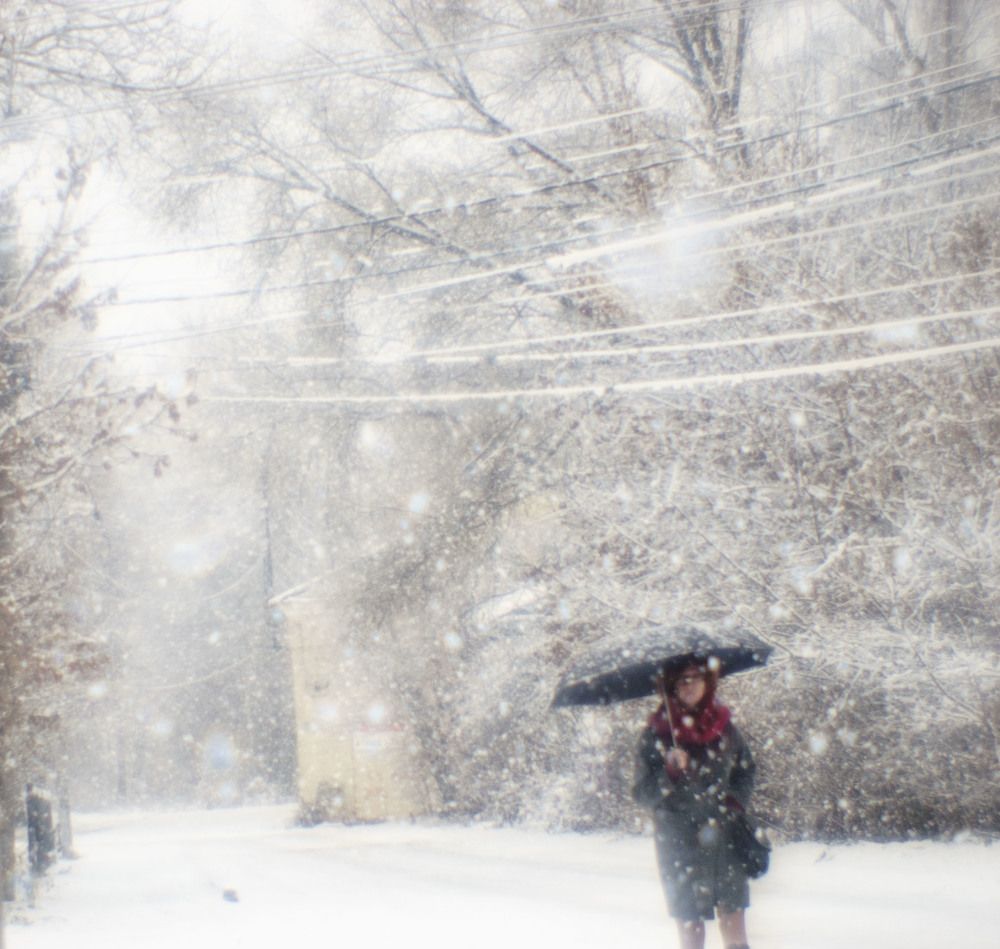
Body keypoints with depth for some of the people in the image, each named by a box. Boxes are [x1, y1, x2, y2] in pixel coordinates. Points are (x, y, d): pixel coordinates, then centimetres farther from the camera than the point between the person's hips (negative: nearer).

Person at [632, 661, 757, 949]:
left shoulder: (724, 727, 6)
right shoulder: (656, 733, -2)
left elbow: (745, 772, 19)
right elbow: (642, 792, -3)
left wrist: (734, 804, 2)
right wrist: (669, 771, -20)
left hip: (724, 838, 2)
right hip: (680, 842, -2)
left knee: (734, 920, -4)